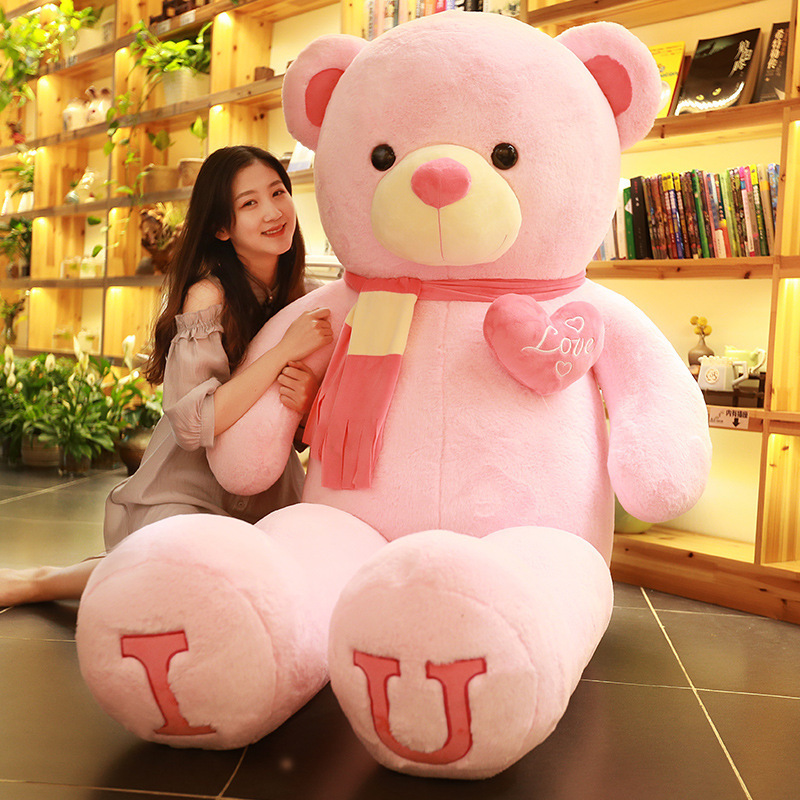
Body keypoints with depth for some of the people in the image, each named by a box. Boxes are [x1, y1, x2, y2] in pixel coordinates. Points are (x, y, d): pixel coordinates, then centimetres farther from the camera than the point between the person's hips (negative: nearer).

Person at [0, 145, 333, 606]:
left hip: (270, 496, 7)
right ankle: (38, 582, -3)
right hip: (189, 489, -7)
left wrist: (310, 399, -17)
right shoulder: (208, 296, -14)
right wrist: (286, 350, -24)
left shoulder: (300, 299, 5)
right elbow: (193, 424, -25)